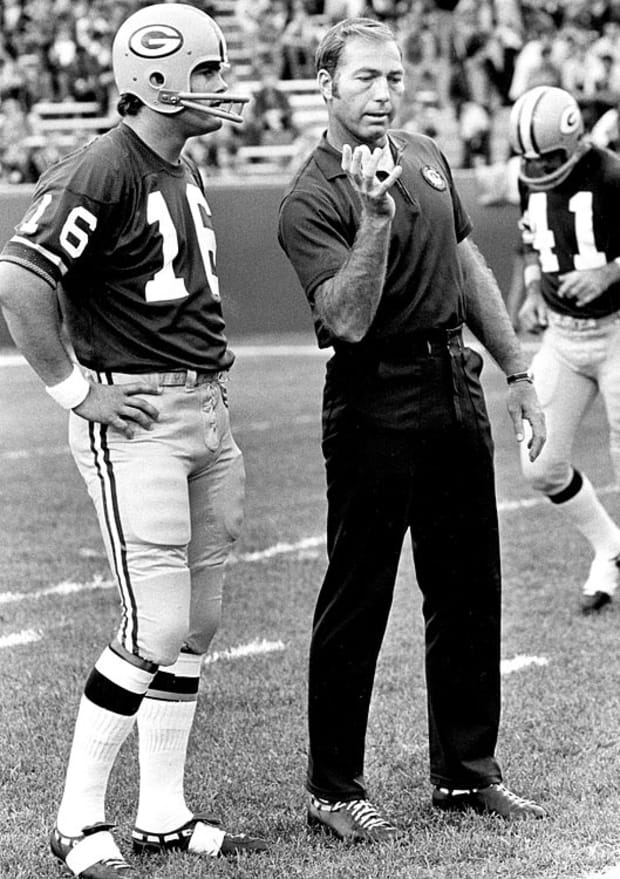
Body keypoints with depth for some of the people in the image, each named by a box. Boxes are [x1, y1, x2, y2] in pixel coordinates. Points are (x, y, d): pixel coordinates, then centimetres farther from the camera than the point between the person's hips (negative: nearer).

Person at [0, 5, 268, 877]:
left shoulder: (185, 169, 14)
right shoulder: (102, 171, -16)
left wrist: (202, 374, 16)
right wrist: (74, 389, -18)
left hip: (205, 407, 9)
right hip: (135, 421, -9)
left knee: (197, 624, 11)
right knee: (157, 630, -9)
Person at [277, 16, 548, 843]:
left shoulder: (426, 156, 10)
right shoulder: (310, 201, -13)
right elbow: (348, 319, -25)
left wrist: (517, 373, 17)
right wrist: (375, 218, -35)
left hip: (456, 386, 7)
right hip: (375, 403, -7)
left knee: (469, 592, 12)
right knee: (356, 603, -1)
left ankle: (466, 772, 24)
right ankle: (333, 790, 9)